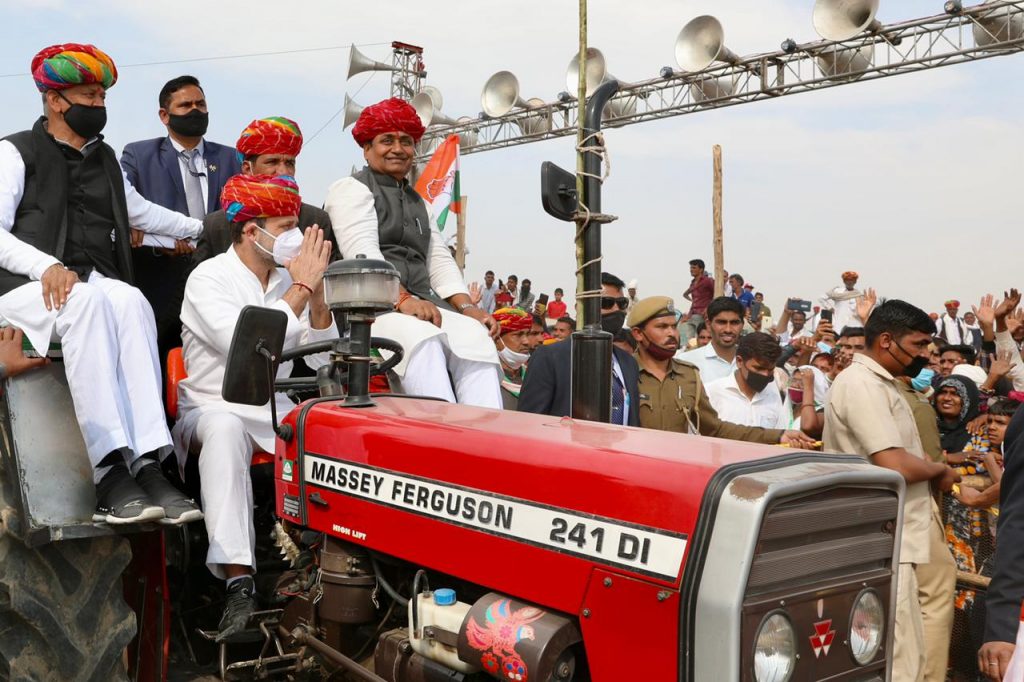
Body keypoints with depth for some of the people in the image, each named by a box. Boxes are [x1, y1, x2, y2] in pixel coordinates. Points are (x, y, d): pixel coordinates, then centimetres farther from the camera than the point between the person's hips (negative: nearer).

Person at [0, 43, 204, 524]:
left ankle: (147, 464, -44)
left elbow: (139, 211, 39)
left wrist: (204, 228, 41)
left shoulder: (105, 159, 25)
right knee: (88, 300, -38)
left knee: (131, 301, -32)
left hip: (98, 287, 4)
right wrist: (48, 266, -21)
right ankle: (112, 474, -45)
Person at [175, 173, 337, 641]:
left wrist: (316, 294, -12)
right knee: (225, 428, -39)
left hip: (276, 412, 5)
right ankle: (239, 583, -42)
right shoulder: (209, 278, -9)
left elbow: (323, 357, 3)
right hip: (213, 410, -4)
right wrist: (301, 289, -21)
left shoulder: (287, 279, 7)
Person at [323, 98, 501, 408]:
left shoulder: (418, 203, 30)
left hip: (420, 305, 6)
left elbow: (440, 262, 18)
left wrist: (467, 307, -1)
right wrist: (403, 299, -25)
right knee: (422, 338, -37)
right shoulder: (351, 189, 7)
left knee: (476, 336, -24)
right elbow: (363, 255, -10)